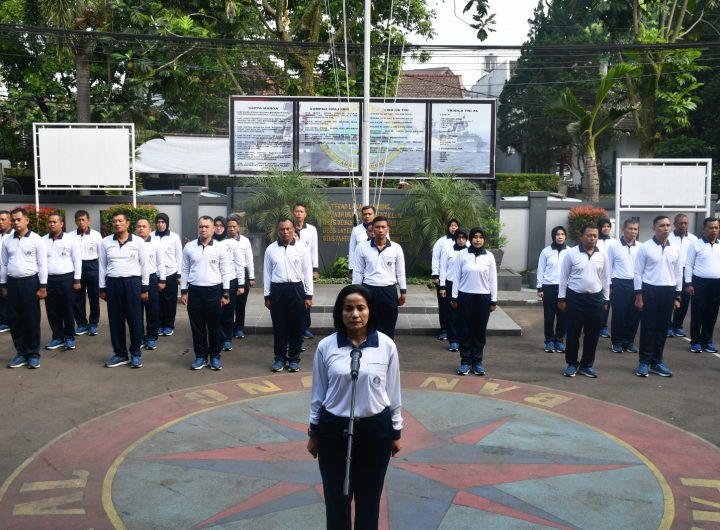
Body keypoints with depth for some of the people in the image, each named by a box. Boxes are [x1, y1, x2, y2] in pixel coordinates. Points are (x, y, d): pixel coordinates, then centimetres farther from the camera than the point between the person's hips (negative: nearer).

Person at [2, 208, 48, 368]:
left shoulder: (36, 239, -4)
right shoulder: (7, 241, 8)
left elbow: (42, 264, -5)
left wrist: (43, 286, -9)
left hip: (30, 282, -4)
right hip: (12, 282, 4)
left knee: (32, 319, 1)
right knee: (14, 319, 7)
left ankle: (33, 354, 11)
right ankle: (21, 353, 18)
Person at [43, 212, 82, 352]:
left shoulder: (71, 239, -3)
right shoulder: (43, 240, 5)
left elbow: (77, 261, -1)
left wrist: (77, 280, -4)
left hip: (66, 279, -3)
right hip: (48, 279, 3)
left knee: (67, 310, 3)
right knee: (52, 311, 8)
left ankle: (69, 337, 15)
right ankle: (57, 337, 20)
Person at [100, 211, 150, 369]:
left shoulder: (138, 242, -1)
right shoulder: (105, 242, 4)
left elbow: (145, 265, 1)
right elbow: (102, 266, 8)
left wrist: (145, 288, -1)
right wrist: (102, 288, 6)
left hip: (133, 282, -2)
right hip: (113, 283, 2)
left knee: (135, 320, 2)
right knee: (115, 320, 7)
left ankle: (135, 354, 14)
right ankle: (120, 354, 19)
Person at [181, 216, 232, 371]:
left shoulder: (220, 247, -1)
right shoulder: (189, 247, 3)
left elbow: (225, 272, 1)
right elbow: (185, 270, 8)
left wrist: (225, 294, -3)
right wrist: (183, 291, 4)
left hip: (214, 290, -1)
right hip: (194, 290, 1)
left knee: (215, 326, 6)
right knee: (197, 326, 8)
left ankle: (215, 356, 17)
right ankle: (200, 356, 19)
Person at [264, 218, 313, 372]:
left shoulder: (301, 249, 1)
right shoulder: (270, 249, 3)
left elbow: (307, 273, 2)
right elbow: (267, 273, 7)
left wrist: (309, 295, -1)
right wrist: (267, 296, 5)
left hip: (296, 289, -1)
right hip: (277, 290, 1)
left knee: (296, 326, 6)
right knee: (279, 326, 7)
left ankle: (294, 358, 18)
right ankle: (280, 357, 20)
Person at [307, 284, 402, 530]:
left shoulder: (386, 345, -7)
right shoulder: (326, 346, -7)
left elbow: (393, 392, 1)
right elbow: (318, 394, 2)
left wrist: (396, 432, 6)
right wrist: (313, 433, 7)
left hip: (375, 429, 0)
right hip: (334, 429, 0)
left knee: (369, 497, 14)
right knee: (336, 497, 13)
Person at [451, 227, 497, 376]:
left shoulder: (489, 256, 1)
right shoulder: (462, 255, -2)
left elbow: (493, 279, 3)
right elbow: (457, 277, 1)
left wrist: (494, 301, 2)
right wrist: (454, 298, 0)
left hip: (483, 297, 1)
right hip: (465, 296, -1)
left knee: (480, 331, 7)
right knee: (465, 330, 4)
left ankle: (477, 361, 17)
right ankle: (465, 361, 13)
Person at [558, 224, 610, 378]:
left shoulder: (603, 255, 3)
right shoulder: (571, 253, -6)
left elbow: (605, 278, 9)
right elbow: (564, 277, -1)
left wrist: (606, 300, 9)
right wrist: (561, 298, -2)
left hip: (595, 298, 3)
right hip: (575, 297, -3)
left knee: (593, 334, 7)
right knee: (573, 333, 3)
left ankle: (587, 365, 19)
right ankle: (571, 364, 16)